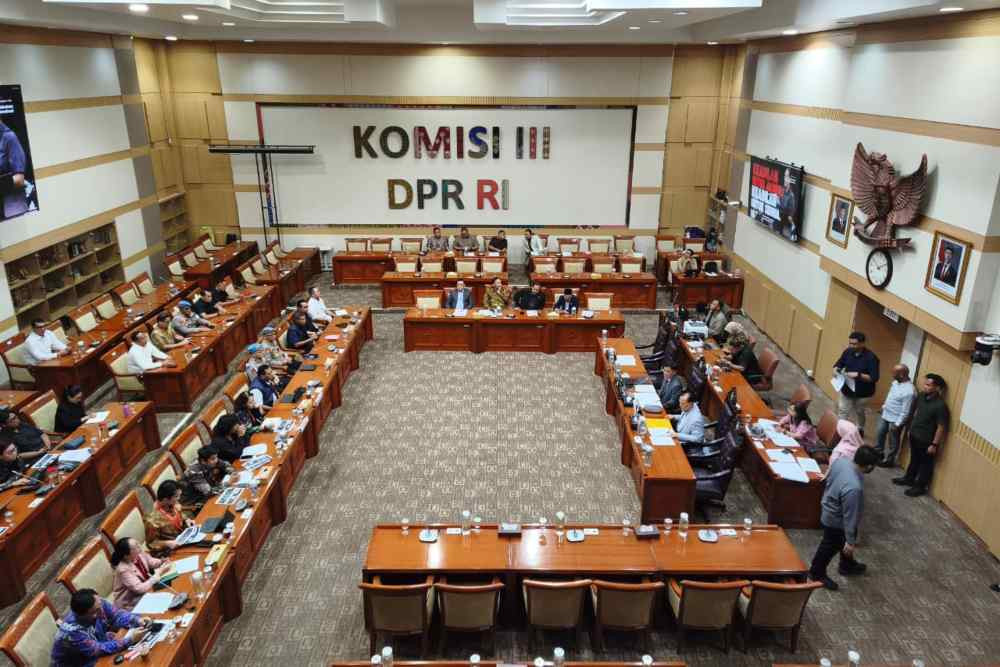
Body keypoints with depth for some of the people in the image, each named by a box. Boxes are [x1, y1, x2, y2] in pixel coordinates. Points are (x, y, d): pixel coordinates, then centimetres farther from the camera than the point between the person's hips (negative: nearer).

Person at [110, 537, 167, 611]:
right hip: (129, 604, -7)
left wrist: (162, 561, -14)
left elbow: (152, 562, 7)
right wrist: (159, 573, -31)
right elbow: (140, 589, -34)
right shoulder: (124, 570, -32)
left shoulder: (139, 553, -12)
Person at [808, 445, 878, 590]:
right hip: (835, 520, -8)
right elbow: (850, 516, -31)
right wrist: (850, 541, -16)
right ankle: (817, 573, 44)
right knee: (830, 547, 19)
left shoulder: (841, 460, -20)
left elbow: (828, 478, 2)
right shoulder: (853, 488, -43)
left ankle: (847, 565, 57)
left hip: (828, 507, 8)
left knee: (844, 541, 31)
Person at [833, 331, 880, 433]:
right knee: (842, 411, 6)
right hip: (846, 389, 3)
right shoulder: (848, 352, -8)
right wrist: (836, 369, -15)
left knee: (859, 413, 19)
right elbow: (839, 364, 7)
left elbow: (874, 378, -24)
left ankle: (859, 431, 41)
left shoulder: (871, 357, -23)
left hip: (862, 393, -3)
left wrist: (858, 375, -34)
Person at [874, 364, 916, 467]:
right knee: (879, 434, 22)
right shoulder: (896, 382, -4)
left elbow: (905, 411, -24)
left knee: (893, 441, 10)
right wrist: (884, 406, 22)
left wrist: (897, 424, -20)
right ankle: (878, 453, 40)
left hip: (895, 420, -8)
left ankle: (889, 460, 26)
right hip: (885, 415, 8)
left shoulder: (909, 391, -30)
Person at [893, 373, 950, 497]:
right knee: (914, 459, 25)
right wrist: (911, 428, 18)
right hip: (914, 435, 7)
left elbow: (941, 427, -22)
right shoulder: (922, 395, -4)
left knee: (925, 464, 12)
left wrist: (934, 444, -18)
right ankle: (908, 478, 42)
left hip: (926, 440, -7)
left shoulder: (940, 405, -27)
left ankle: (920, 487, 25)